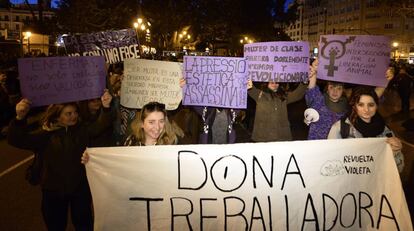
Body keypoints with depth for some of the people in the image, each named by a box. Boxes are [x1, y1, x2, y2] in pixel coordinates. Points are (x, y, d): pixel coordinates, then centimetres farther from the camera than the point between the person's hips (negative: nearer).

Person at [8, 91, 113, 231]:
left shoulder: (82, 130, -2)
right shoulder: (46, 135, -10)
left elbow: (100, 126, -15)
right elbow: (16, 140, -20)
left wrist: (106, 108, -35)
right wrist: (20, 118, -39)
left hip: (80, 188, 2)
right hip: (53, 191, -1)